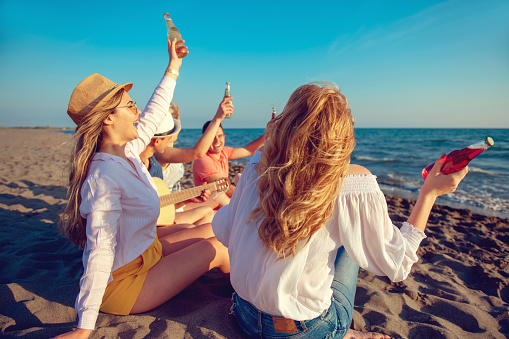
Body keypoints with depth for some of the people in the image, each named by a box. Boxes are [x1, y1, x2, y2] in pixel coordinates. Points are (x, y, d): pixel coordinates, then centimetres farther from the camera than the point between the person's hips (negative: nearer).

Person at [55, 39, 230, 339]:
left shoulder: (126, 152, -4)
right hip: (122, 281, -9)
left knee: (212, 229, 6)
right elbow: (100, 253, -33)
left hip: (145, 250, 9)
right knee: (214, 247, -6)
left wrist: (174, 66, 16)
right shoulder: (103, 178, -31)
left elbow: (155, 114, 9)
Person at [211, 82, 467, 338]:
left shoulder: (258, 166, -10)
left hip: (244, 315, 4)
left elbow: (222, 231, 0)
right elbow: (396, 266, -7)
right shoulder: (353, 186, -20)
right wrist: (429, 192, 0)